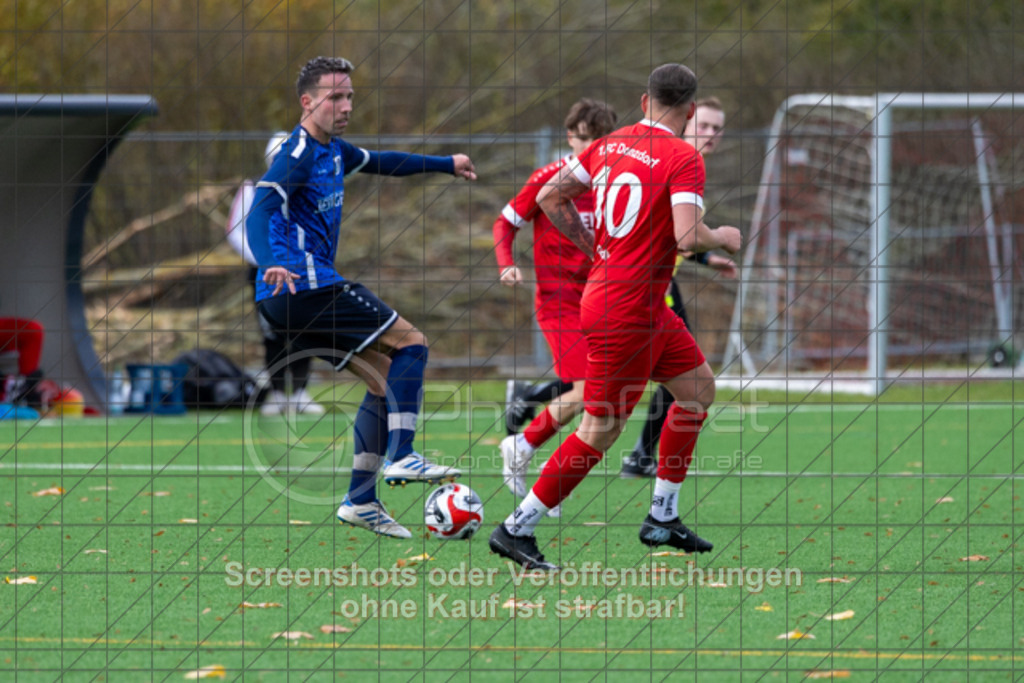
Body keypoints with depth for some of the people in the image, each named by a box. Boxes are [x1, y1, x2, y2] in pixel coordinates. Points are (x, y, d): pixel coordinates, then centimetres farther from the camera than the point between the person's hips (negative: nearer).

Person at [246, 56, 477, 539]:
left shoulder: (332, 150, 18)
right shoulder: (299, 154, -13)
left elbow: (378, 163, 37)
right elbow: (262, 211, -27)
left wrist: (446, 165, 44)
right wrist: (273, 261, -45)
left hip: (299, 296, 10)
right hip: (305, 286, -10)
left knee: (385, 379, 13)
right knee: (411, 344, -6)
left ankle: (360, 500, 9)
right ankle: (401, 457, -15)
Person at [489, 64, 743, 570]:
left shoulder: (609, 144, 7)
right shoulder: (683, 159, -15)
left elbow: (550, 197, 10)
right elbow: (687, 237, -24)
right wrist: (724, 238, -4)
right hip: (627, 312, -9)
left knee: (700, 387, 18)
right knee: (600, 432, -3)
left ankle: (662, 518, 21)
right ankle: (517, 529, 1)